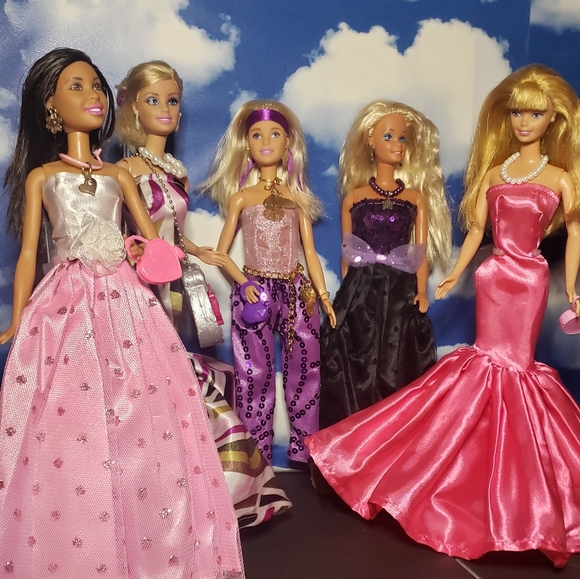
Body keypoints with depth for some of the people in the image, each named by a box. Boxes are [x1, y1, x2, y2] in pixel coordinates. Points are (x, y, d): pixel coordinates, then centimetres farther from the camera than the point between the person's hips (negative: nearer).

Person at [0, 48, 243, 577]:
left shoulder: (119, 175, 19)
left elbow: (155, 243, 19)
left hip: (124, 302, 2)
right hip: (65, 305, -1)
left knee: (145, 432, -6)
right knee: (63, 437, -8)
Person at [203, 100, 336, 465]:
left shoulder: (297, 198, 10)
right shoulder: (241, 197, 6)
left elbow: (310, 251, 10)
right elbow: (221, 251, 5)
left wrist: (324, 295, 1)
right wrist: (243, 283, -11)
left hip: (296, 291, 2)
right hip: (254, 291, -1)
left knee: (306, 371, 2)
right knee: (255, 375, 2)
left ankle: (305, 452, 15)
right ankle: (257, 458, 14)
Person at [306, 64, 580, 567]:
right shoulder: (492, 170, 8)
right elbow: (476, 229, 10)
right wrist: (455, 274, 10)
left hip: (530, 278, -2)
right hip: (494, 274, 2)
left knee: (514, 362, 3)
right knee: (487, 359, 5)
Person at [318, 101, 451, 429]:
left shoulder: (416, 197, 10)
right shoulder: (355, 196, 8)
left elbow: (421, 251, 6)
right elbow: (346, 251, 9)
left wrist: (421, 293, -5)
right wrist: (348, 292, 3)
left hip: (400, 295, 0)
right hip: (360, 293, 0)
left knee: (398, 373, 1)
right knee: (355, 374, 0)